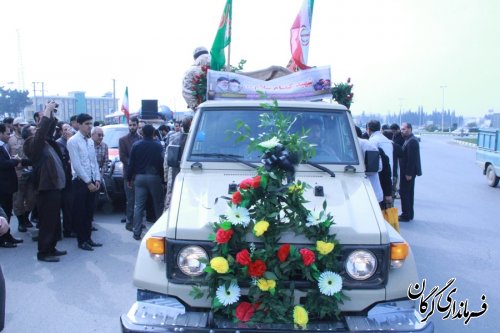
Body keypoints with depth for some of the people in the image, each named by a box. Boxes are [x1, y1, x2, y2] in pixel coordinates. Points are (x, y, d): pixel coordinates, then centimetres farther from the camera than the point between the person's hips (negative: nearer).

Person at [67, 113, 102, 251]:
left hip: (92, 182, 6)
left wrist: (97, 179, 3)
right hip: (80, 182, -6)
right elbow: (76, 164, -14)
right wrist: (88, 182, -14)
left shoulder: (90, 141, 10)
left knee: (89, 212, 12)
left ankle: (88, 238, 22)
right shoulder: (73, 141, -10)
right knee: (80, 213, 3)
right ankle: (81, 241, 13)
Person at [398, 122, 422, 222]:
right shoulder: (410, 140, 15)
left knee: (404, 192, -5)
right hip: (409, 172, 10)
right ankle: (409, 214, 24)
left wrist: (408, 173, -23)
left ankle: (406, 215, 0)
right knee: (408, 193, 15)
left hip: (408, 172, -10)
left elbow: (411, 159, -23)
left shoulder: (411, 141, -18)